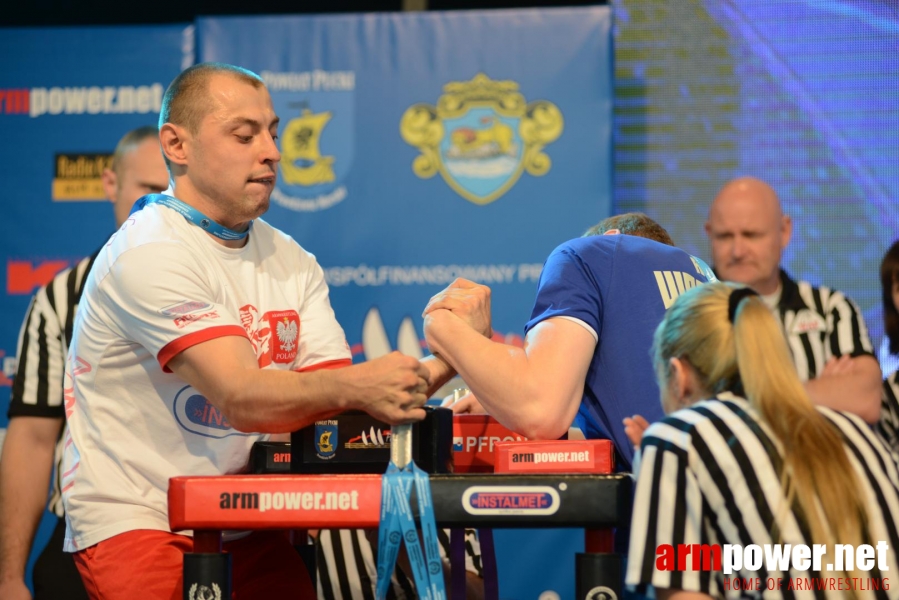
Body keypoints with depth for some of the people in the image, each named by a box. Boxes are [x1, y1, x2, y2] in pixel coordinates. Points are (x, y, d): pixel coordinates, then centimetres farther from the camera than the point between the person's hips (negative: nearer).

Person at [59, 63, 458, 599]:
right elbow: (241, 398, -25)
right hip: (135, 523, -6)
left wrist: (438, 367, -19)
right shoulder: (150, 255, -15)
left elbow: (332, 406, -2)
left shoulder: (291, 262, 9)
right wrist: (355, 385, -42)